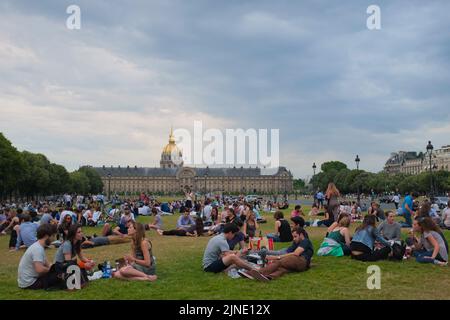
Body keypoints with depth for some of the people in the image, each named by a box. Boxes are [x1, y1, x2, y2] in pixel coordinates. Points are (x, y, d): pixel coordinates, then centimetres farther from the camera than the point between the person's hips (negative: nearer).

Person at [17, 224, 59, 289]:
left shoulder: (38, 246, 10)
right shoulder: (38, 249, -22)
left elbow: (47, 265, 12)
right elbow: (39, 269, -31)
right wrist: (51, 269, -14)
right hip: (29, 282, -10)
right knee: (57, 276, -17)